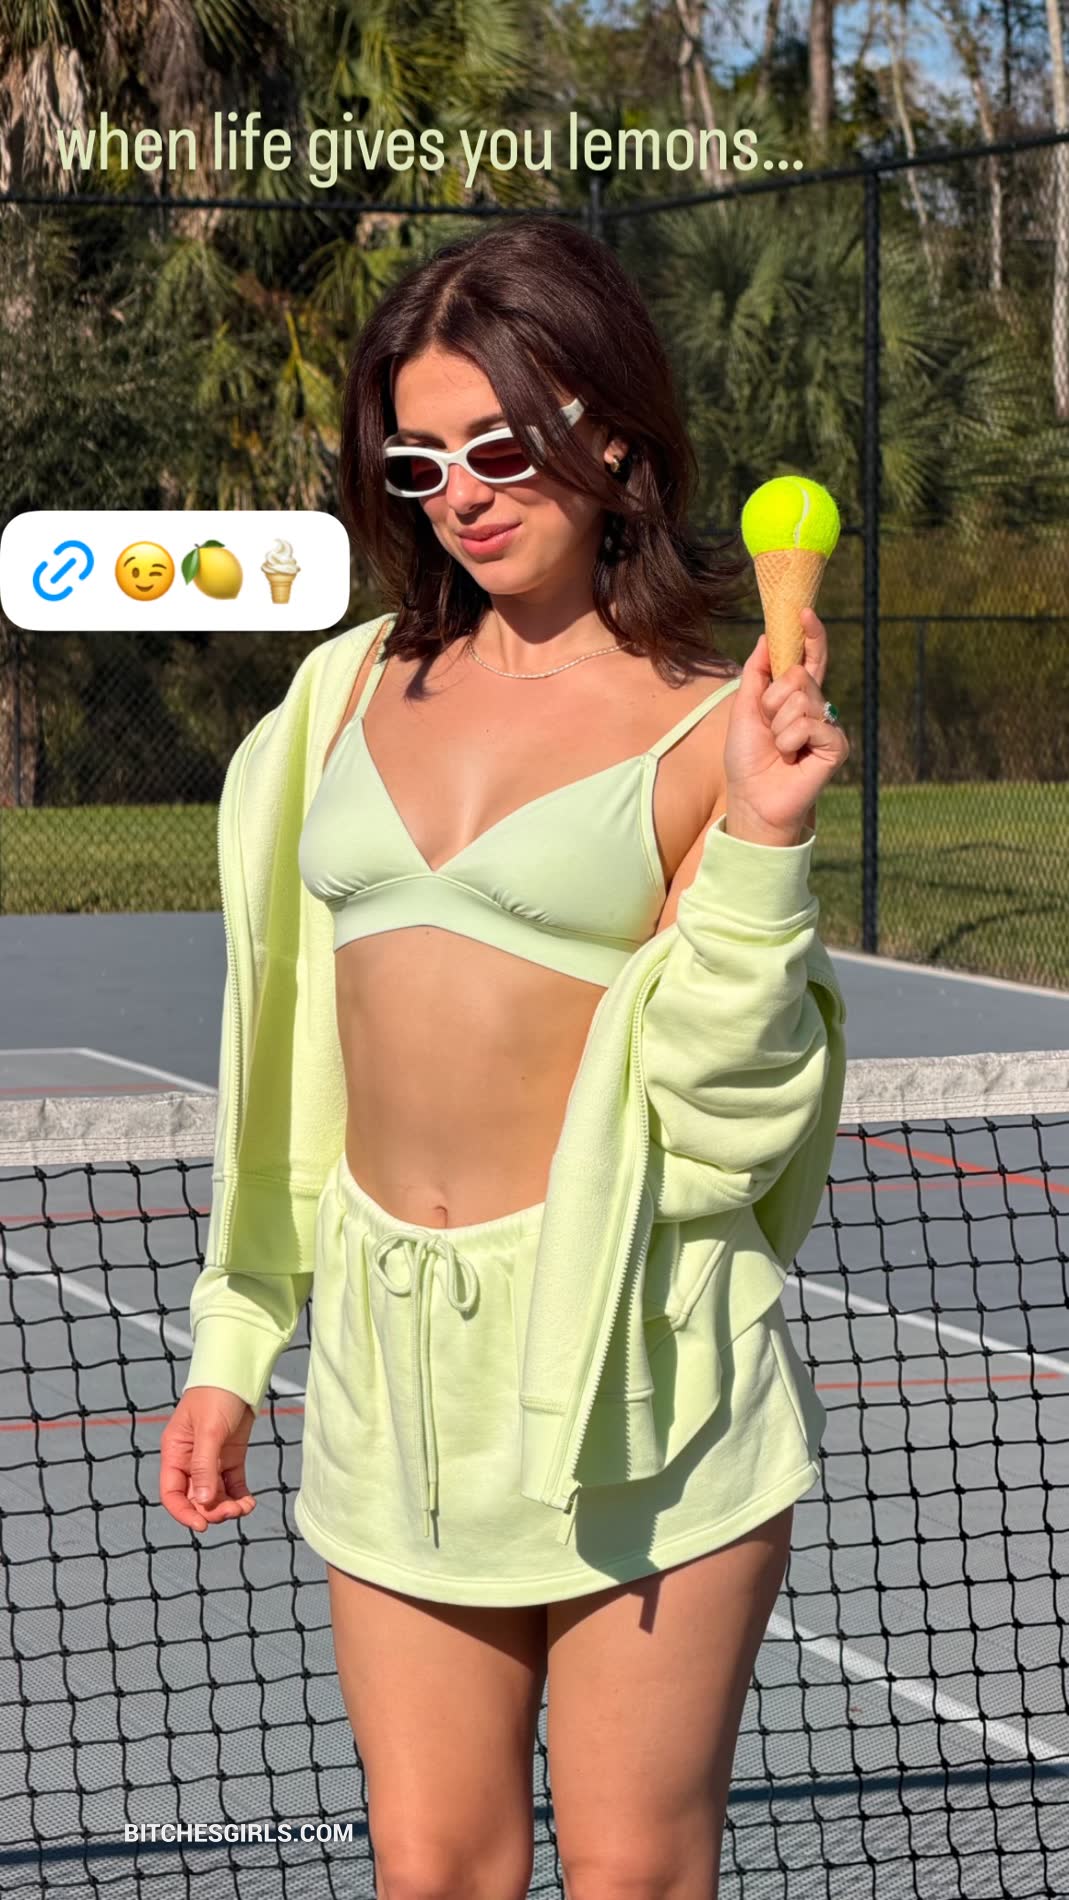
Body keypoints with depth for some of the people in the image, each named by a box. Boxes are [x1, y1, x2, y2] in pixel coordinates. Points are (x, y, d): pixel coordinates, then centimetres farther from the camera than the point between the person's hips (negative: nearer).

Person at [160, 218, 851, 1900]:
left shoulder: (716, 723, -4)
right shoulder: (355, 687, 10)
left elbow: (722, 1102, -6)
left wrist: (757, 846, -19)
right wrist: (233, 1345, 17)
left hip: (632, 1352, -4)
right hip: (392, 1337, 4)